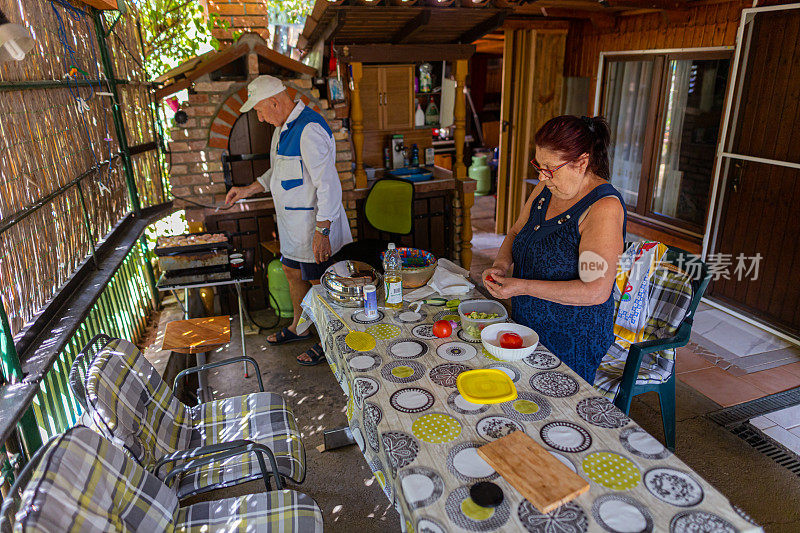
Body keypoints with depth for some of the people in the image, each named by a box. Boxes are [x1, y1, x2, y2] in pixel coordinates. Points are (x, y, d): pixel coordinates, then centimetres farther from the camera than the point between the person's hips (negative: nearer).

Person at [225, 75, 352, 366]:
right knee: (291, 271, 22)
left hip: (312, 222, -10)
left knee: (319, 282, 3)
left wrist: (322, 231, -27)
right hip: (291, 221, 10)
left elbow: (328, 185, -26)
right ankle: (299, 326, 42)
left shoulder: (310, 130, -23)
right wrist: (248, 190, 16)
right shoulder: (283, 127, 10)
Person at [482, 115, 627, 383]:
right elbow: (515, 234, 13)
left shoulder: (604, 207, -23)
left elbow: (596, 291, -27)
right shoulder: (546, 188, 0)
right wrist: (501, 264, -8)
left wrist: (523, 287, -27)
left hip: (573, 339, -7)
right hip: (527, 325, 7)